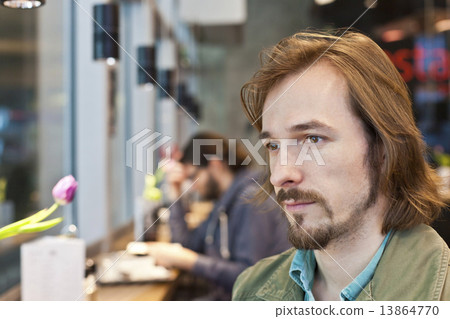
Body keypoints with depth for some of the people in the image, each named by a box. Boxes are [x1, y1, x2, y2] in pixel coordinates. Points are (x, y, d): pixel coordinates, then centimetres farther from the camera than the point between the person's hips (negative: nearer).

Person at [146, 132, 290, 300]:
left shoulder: (252, 200, -14)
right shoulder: (225, 202, 15)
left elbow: (248, 276, -21)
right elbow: (188, 244, 19)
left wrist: (187, 261, -21)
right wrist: (176, 193, 15)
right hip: (223, 296, 9)